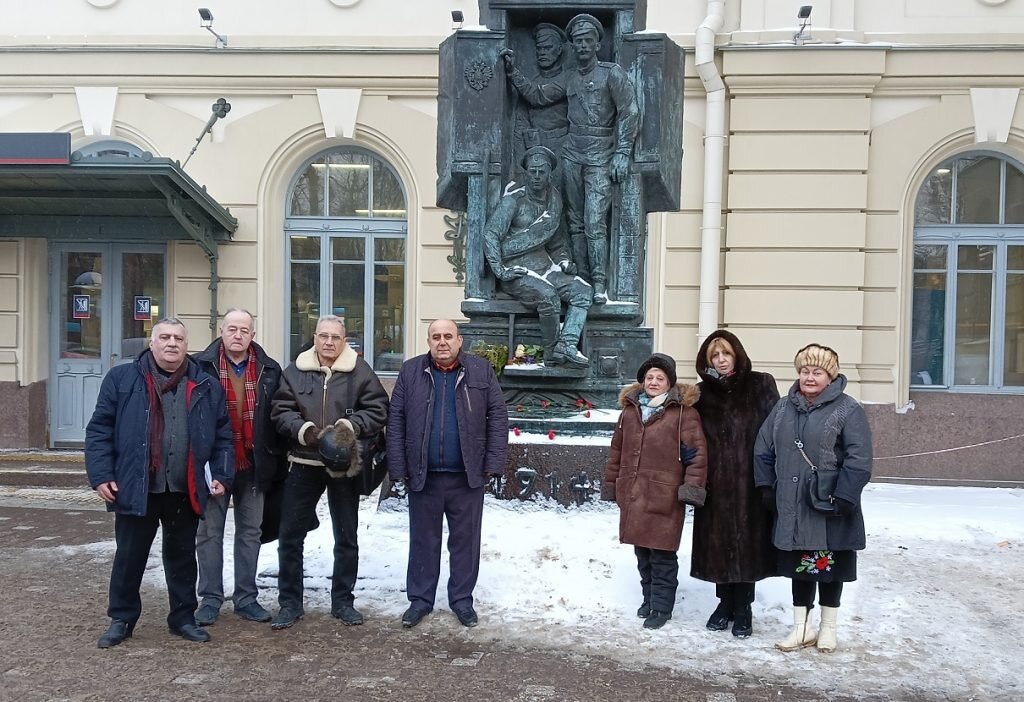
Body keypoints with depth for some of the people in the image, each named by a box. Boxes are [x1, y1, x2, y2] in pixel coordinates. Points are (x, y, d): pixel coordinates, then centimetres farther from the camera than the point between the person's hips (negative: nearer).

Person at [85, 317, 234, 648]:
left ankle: (183, 617, 27)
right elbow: (100, 430, -1)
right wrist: (101, 475, -9)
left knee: (182, 556, 13)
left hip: (185, 492, 2)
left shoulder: (206, 386, 5)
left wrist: (221, 475, 1)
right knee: (129, 556, 11)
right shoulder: (122, 379, -1)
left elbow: (223, 436, 8)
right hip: (136, 489, -1)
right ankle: (121, 619, 28)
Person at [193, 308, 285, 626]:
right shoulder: (202, 366, -5)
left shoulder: (269, 370, 2)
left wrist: (276, 461, 2)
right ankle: (210, 598, 19)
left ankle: (246, 597, 22)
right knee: (210, 531, 7)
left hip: (253, 464, 2)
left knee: (250, 531, 11)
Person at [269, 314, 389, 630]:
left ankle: (342, 601, 26)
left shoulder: (360, 371, -4)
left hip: (344, 465, -1)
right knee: (290, 535, 5)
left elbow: (378, 409, -5)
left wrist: (350, 426, -20)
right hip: (303, 463, 1)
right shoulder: (294, 372, 1)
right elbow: (280, 411, -1)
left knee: (346, 537, 10)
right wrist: (303, 430, -19)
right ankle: (289, 603, 20)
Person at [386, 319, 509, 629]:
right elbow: (396, 421, 1)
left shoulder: (481, 370, 1)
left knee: (466, 539, 10)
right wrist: (399, 468, -4)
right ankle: (420, 599, 27)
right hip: (423, 475, 1)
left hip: (468, 475, 0)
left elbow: (498, 417, 1)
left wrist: (493, 463, -5)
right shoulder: (410, 371, 2)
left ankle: (462, 599, 26)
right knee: (423, 539, 12)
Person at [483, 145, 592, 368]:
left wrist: (564, 262, 7)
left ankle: (567, 345, -24)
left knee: (583, 290, -14)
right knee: (548, 295, -32)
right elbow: (490, 235, -11)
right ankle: (551, 351, -17)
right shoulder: (513, 200, -5)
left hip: (545, 267, 6)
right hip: (517, 270, -6)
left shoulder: (554, 201, 14)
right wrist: (500, 270, -19)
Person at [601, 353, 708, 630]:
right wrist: (610, 483, 18)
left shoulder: (683, 412, -5)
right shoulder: (630, 410, 12)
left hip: (664, 496, -5)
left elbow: (697, 452, -9)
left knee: (662, 554, 1)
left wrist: (692, 486, -15)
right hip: (632, 494, 6)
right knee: (642, 552, 16)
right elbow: (617, 449, 18)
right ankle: (649, 598, 31)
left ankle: (662, 606, 15)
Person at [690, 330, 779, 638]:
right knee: (718, 542, 8)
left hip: (750, 482, -2)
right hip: (716, 484, 2)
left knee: (746, 542, 3)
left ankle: (742, 608, 18)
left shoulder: (760, 385, 2)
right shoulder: (702, 393, 8)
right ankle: (725, 602, 25)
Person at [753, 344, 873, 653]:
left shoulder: (848, 410, -8)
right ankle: (802, 626, 25)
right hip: (792, 508, 4)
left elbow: (858, 460, -14)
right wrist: (768, 487, 6)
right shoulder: (784, 407, 8)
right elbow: (763, 449, 13)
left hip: (829, 511, -4)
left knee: (829, 567, 9)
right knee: (799, 566, 13)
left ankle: (828, 627, 26)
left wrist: (842, 498, -18)